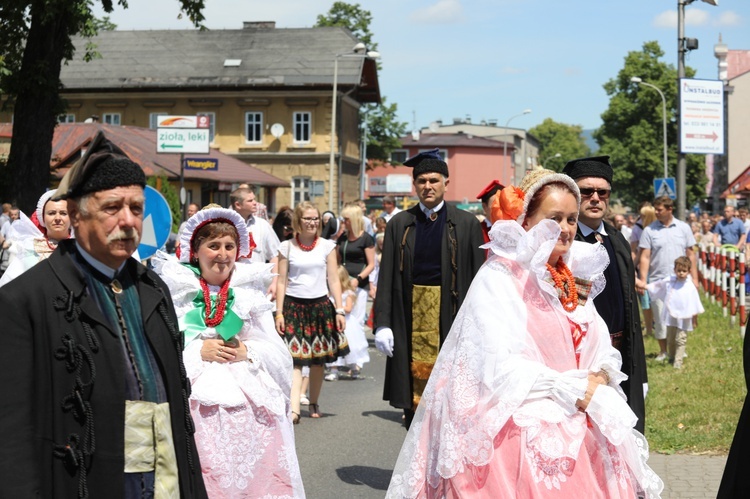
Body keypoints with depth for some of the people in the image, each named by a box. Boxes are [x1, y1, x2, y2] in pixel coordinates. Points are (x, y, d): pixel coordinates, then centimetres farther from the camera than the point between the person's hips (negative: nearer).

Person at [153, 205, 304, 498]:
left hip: (249, 402, 2)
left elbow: (277, 353, 9)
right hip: (197, 402, -2)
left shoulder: (251, 292, 11)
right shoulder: (176, 290, 3)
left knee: (252, 471, -3)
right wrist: (198, 350, -12)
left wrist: (248, 351, -8)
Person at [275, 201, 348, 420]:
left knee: (318, 359, 6)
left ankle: (314, 404, 22)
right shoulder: (286, 247, 4)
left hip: (320, 306, 2)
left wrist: (339, 310, 0)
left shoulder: (327, 246, 6)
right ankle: (294, 409, -17)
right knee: (295, 358, -11)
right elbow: (282, 282, 4)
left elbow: (333, 280, 6)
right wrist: (279, 312, -2)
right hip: (293, 306, -1)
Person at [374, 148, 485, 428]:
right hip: (410, 319, 2)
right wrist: (383, 323, -3)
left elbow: (478, 279, 1)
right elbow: (386, 276, 4)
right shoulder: (399, 224, 6)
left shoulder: (467, 224, 2)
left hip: (450, 319, -1)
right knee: (413, 390, 5)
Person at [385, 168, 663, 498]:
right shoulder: (498, 278, -8)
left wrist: (600, 378, -9)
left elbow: (603, 354, 13)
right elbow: (500, 369, -17)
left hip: (577, 437, 6)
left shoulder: (573, 279, 13)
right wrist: (574, 390, -15)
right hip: (521, 440, -6)